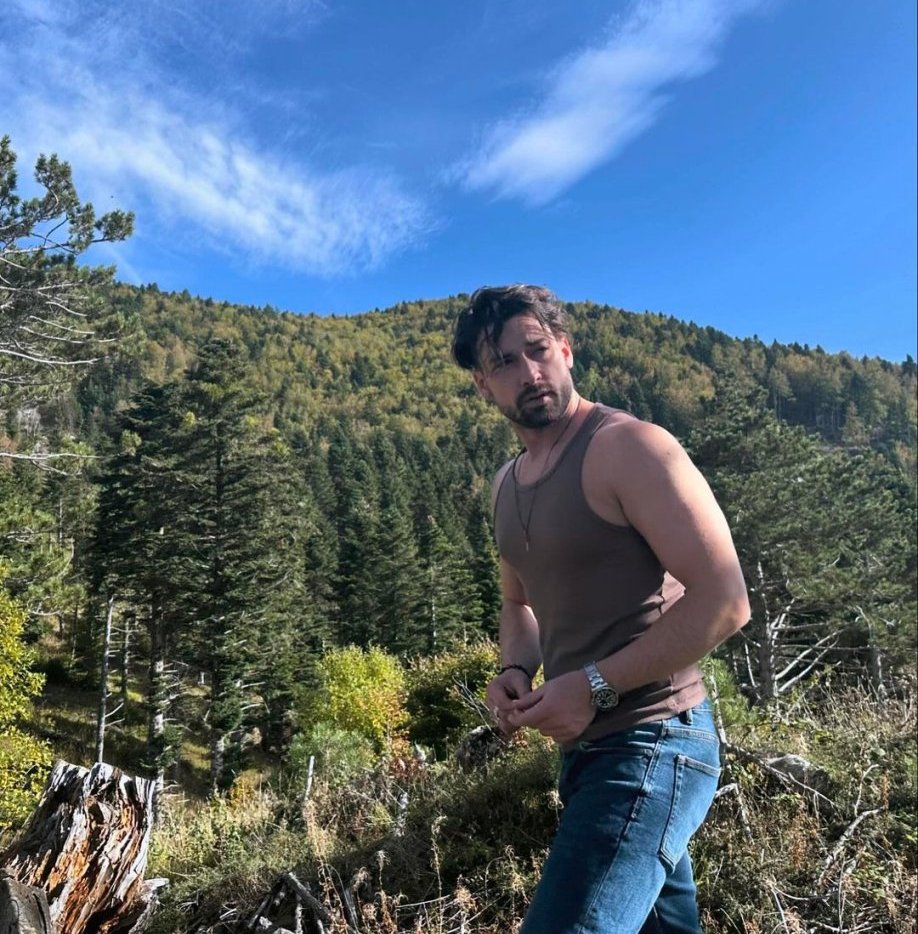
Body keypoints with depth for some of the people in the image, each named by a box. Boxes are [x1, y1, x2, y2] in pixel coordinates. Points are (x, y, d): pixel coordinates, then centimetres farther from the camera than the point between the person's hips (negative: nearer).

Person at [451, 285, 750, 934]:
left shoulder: (627, 446, -16)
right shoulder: (507, 484, 8)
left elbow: (724, 600, -20)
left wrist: (595, 685, -21)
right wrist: (515, 672, 1)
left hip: (651, 742, -8)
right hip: (585, 747, 8)